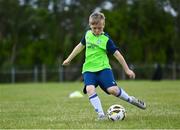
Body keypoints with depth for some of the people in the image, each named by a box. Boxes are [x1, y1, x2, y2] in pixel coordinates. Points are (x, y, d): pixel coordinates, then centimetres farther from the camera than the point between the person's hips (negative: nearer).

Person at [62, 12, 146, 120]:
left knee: (112, 89, -21)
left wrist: (127, 69, -4)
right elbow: (81, 46, 24)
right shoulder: (88, 34, 7)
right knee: (90, 89, -25)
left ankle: (131, 100, 7)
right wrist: (69, 59, 29)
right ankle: (101, 114, -22)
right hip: (89, 69, 3)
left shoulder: (106, 39, -6)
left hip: (103, 68, -3)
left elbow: (117, 54, -5)